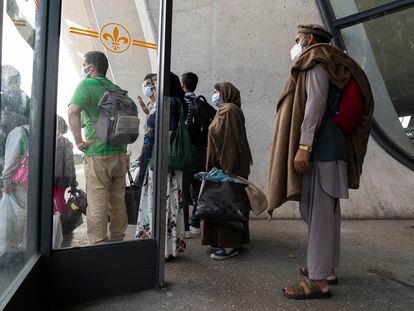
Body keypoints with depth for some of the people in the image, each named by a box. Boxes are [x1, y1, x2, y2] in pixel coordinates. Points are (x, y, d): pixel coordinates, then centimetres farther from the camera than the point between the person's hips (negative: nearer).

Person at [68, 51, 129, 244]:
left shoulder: (87, 84, -4)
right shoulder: (115, 88, 15)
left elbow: (73, 111, -21)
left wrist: (79, 141, -14)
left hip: (98, 154, -6)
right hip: (120, 153, 7)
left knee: (97, 205, 0)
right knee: (118, 203, 14)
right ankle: (117, 241, 26)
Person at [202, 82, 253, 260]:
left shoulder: (230, 111, -13)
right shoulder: (224, 111, 18)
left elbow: (230, 141, -22)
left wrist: (226, 168, -25)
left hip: (228, 166, -10)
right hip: (224, 164, 10)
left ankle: (230, 246, 1)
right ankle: (223, 239, 23)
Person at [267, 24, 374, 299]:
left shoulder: (316, 62, -3)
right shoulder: (324, 64, 25)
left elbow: (315, 105, -17)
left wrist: (304, 146, -22)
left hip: (318, 149, -10)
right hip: (326, 148, 10)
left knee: (318, 212, -9)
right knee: (324, 211, 13)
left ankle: (318, 279, -2)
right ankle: (327, 267, 23)